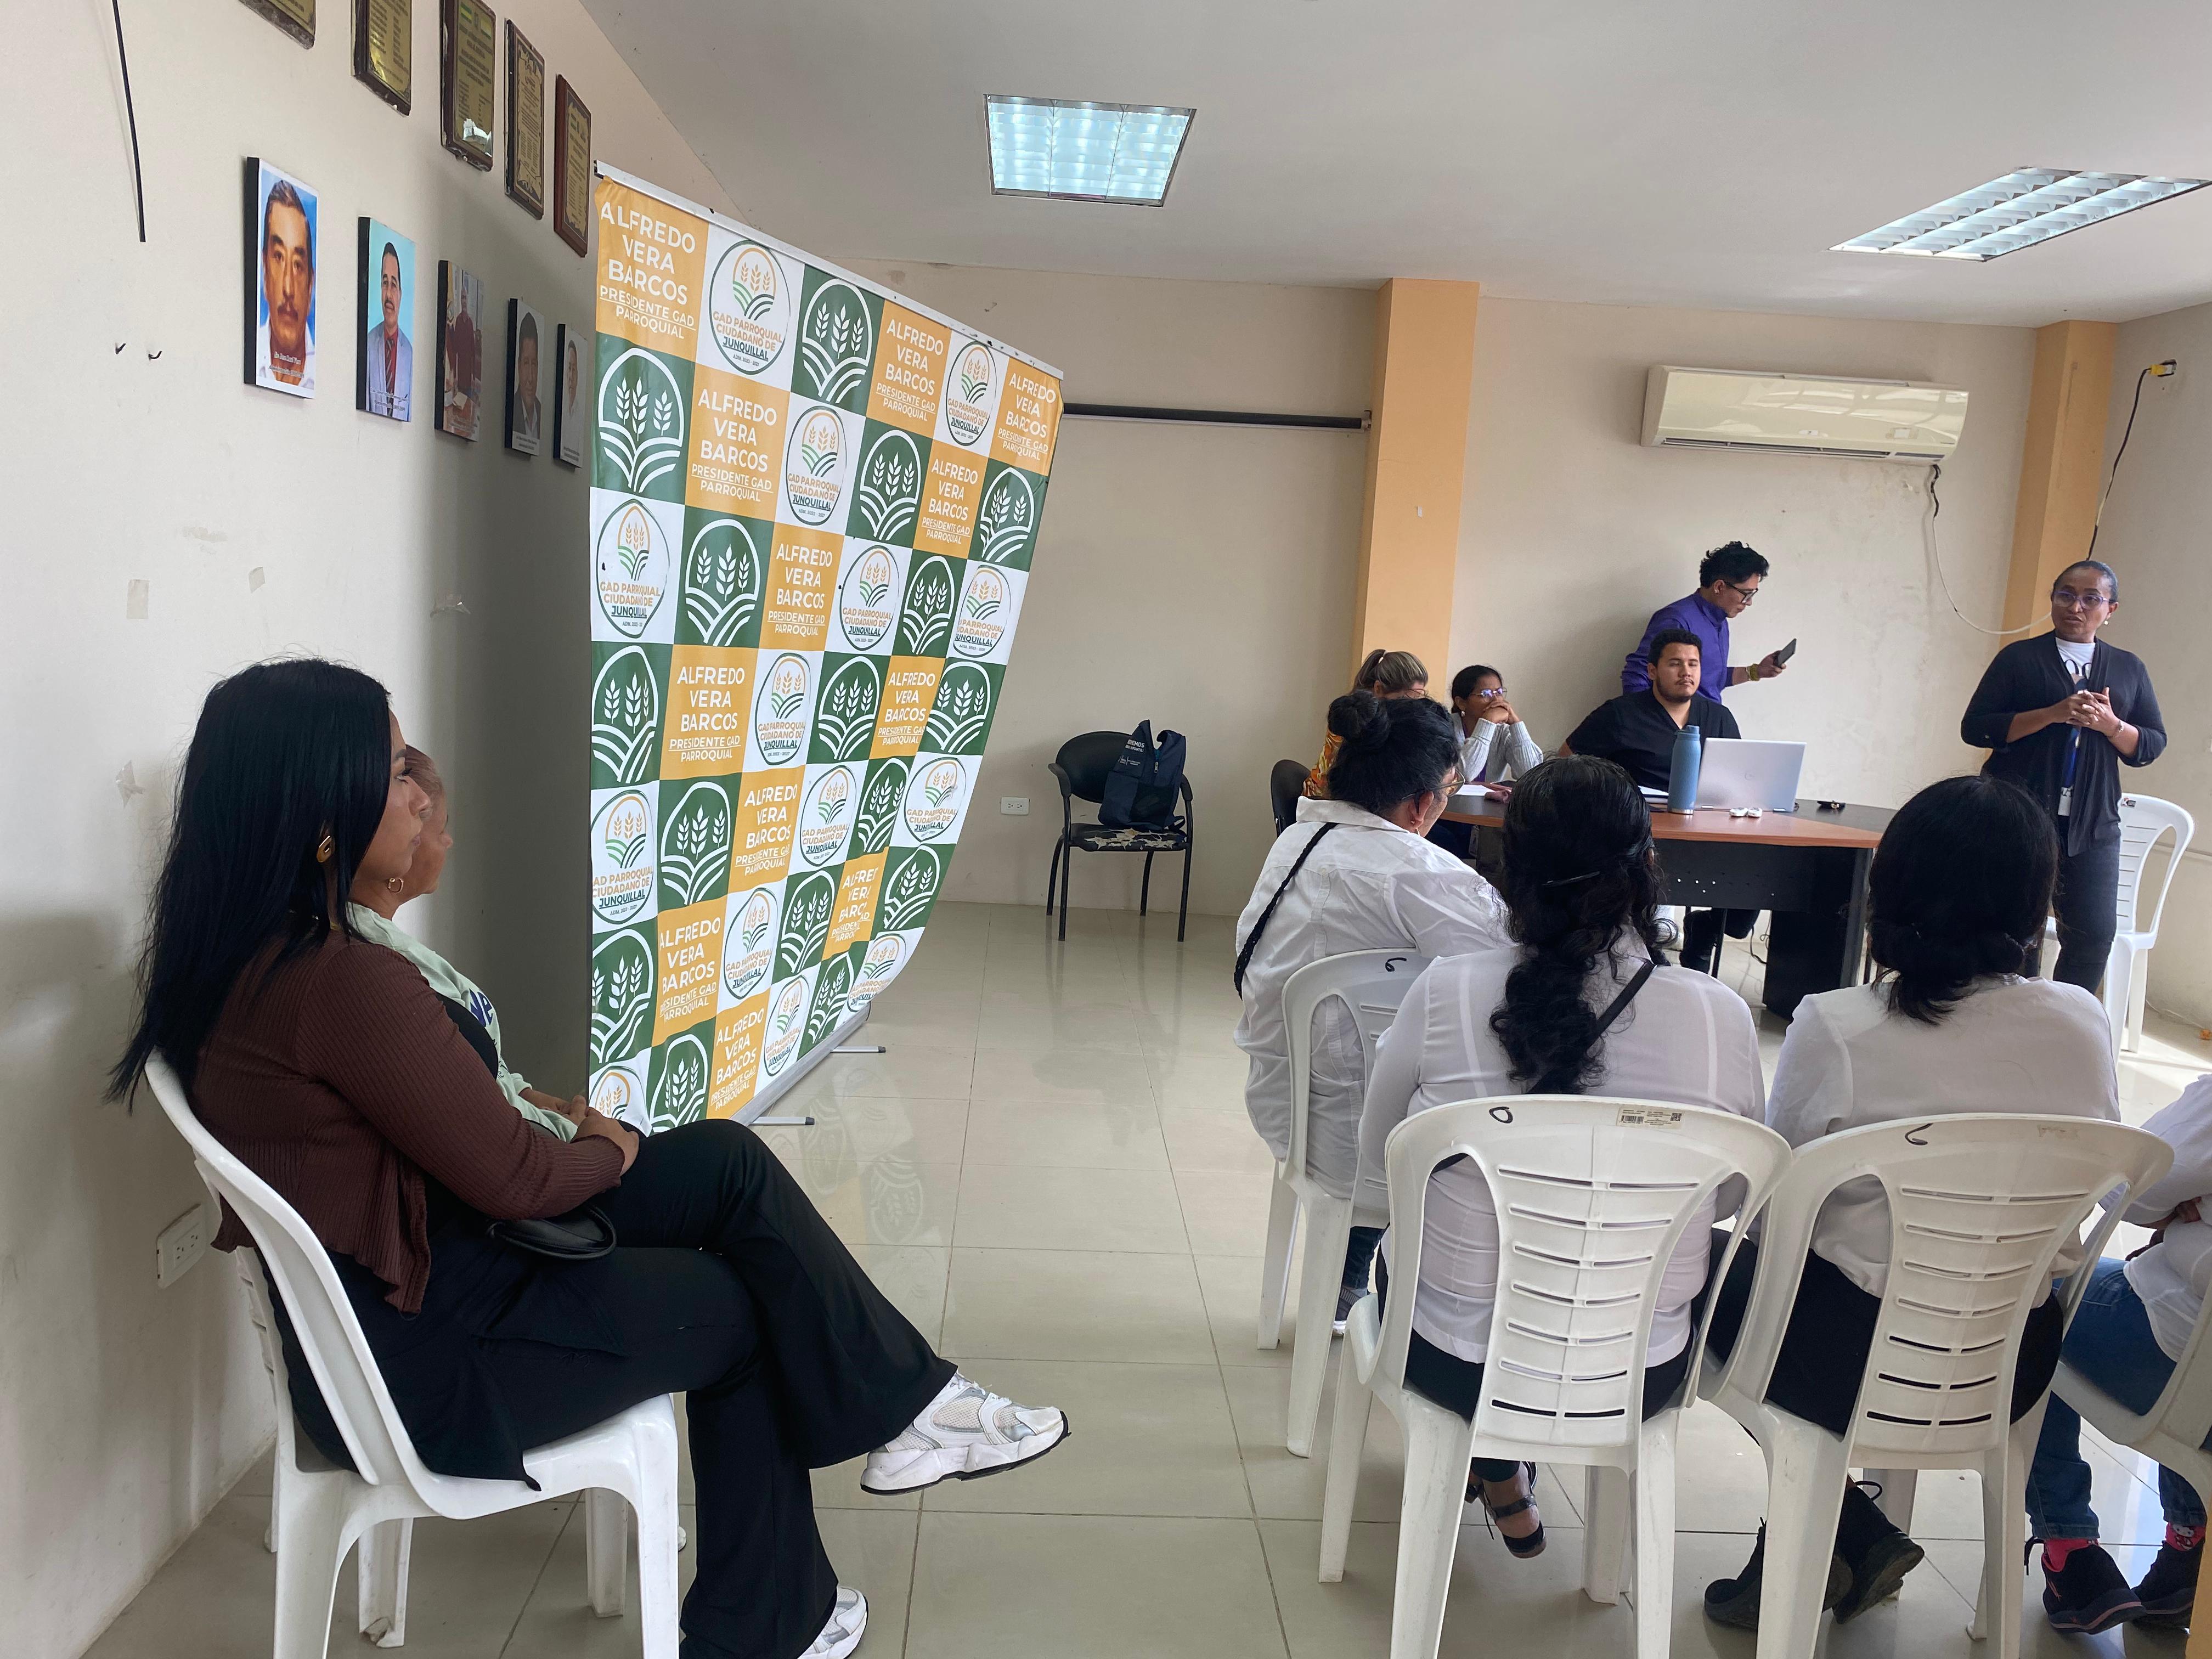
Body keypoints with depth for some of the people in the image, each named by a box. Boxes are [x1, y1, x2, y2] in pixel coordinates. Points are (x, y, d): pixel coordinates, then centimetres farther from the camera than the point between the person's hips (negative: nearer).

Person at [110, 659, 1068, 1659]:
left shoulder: (235, 953, 1)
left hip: (363, 1301, 9)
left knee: (729, 1163, 6)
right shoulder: (344, 984, -30)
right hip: (424, 1357, -8)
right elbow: (513, 1177, -20)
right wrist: (607, 1152, -2)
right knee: (748, 1308, 7)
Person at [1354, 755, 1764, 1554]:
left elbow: (1375, 1190, -4)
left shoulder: (1444, 993, -18)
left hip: (1456, 1361, -1)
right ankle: (1508, 1473, 45)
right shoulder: (1720, 1016, -16)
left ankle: (1499, 1477, 40)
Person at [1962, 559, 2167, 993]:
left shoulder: (2129, 669, 12)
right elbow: (1975, 727, -5)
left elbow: (2152, 745, 10)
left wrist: (2110, 724, -11)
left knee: (2095, 934, -2)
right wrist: (2053, 714, -17)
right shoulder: (2020, 658, 3)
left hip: (2092, 826, 3)